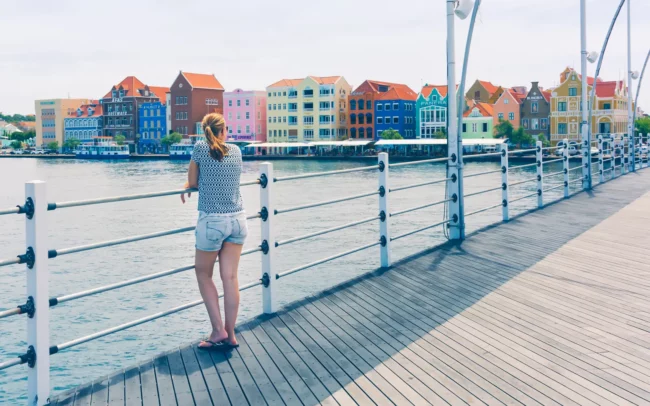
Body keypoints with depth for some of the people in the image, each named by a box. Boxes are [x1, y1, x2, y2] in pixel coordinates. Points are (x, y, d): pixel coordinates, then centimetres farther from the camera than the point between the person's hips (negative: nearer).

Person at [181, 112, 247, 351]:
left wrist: (188, 186, 24)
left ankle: (218, 331, 6)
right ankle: (230, 336, 11)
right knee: (230, 277, 7)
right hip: (237, 220, 4)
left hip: (212, 222, -4)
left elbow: (192, 182, 1)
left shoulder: (201, 148, -7)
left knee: (203, 274, 12)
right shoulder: (236, 150, 6)